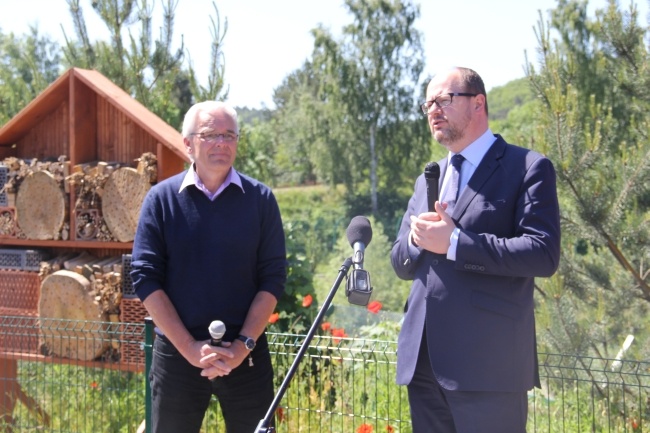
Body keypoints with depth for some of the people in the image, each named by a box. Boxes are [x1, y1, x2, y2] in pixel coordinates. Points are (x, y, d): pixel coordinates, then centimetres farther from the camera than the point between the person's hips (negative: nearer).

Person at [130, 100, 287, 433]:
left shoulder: (260, 199, 2)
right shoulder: (161, 199, 1)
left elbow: (273, 278, 0)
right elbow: (145, 278, -4)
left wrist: (244, 344, -11)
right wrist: (189, 347, -11)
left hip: (246, 353, 0)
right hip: (177, 352, 0)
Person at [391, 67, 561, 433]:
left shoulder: (528, 168, -2)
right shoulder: (428, 179, 19)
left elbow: (544, 255, -14)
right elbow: (401, 263, 18)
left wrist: (454, 242, -17)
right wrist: (419, 240, -5)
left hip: (488, 362, -6)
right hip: (424, 360, 7)